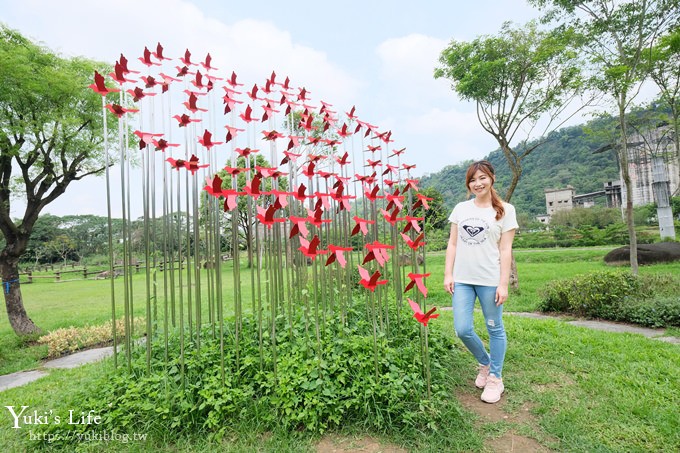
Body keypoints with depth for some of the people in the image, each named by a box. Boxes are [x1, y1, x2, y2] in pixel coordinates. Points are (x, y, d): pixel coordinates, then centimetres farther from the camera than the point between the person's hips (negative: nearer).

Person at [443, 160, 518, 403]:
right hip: (462, 279, 3)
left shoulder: (505, 210, 1)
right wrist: (448, 274, 2)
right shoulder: (461, 208, 9)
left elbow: (505, 250, -3)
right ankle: (485, 363, 32)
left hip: (490, 280, -3)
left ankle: (495, 378, 29)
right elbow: (452, 244, 8)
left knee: (495, 329, 9)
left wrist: (503, 284, -7)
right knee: (462, 329, 3)